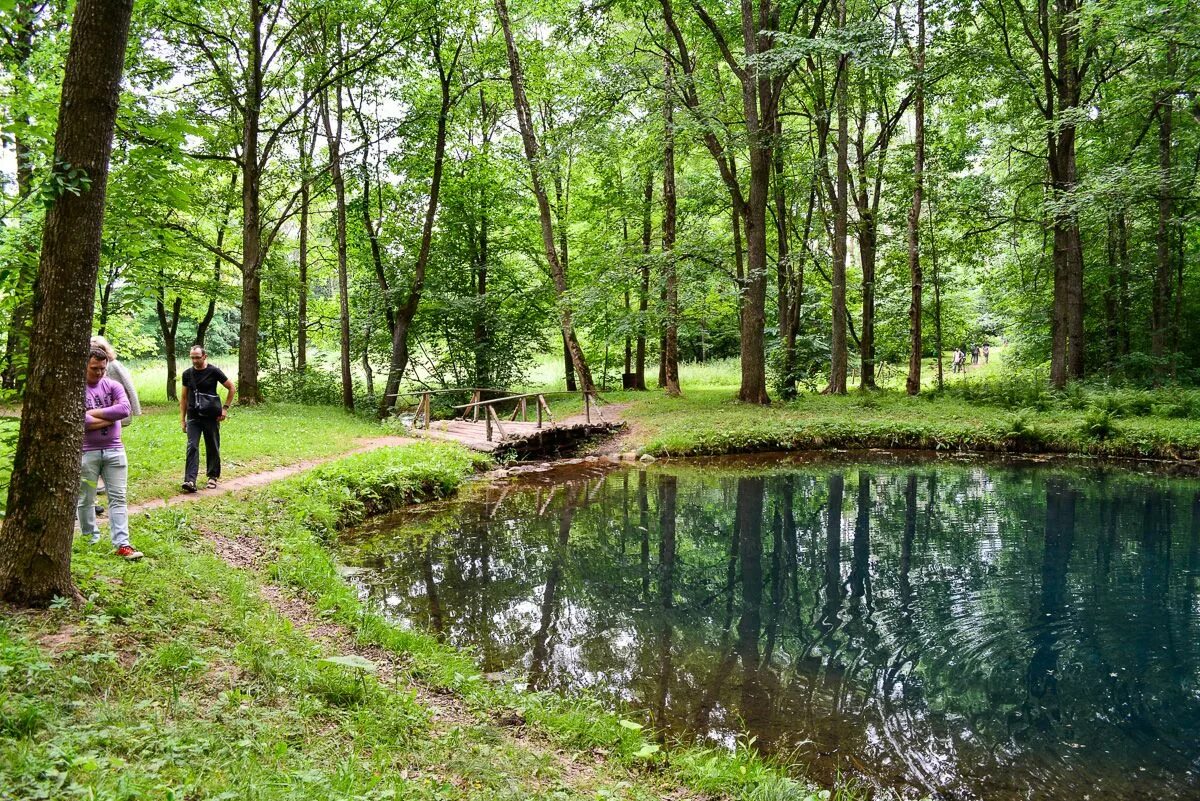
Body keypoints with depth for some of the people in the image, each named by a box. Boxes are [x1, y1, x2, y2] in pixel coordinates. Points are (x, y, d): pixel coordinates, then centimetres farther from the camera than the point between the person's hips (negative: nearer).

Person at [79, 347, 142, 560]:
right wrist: (111, 417, -11)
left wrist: (94, 413, -12)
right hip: (87, 452, -2)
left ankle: (122, 544, 0)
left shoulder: (113, 386, 4)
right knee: (86, 500, 9)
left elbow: (125, 409, -12)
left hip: (114, 450, 2)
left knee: (118, 498, 0)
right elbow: (80, 421, -18)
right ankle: (91, 540, 24)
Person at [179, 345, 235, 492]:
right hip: (193, 417, 2)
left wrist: (225, 408, -4)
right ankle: (190, 480, -16)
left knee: (213, 448, 7)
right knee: (192, 447, -9)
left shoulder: (213, 371, -5)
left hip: (211, 417, -2)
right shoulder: (187, 374, 5)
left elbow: (231, 388, 3)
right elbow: (184, 397, 12)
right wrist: (182, 418, 8)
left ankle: (213, 477, 21)